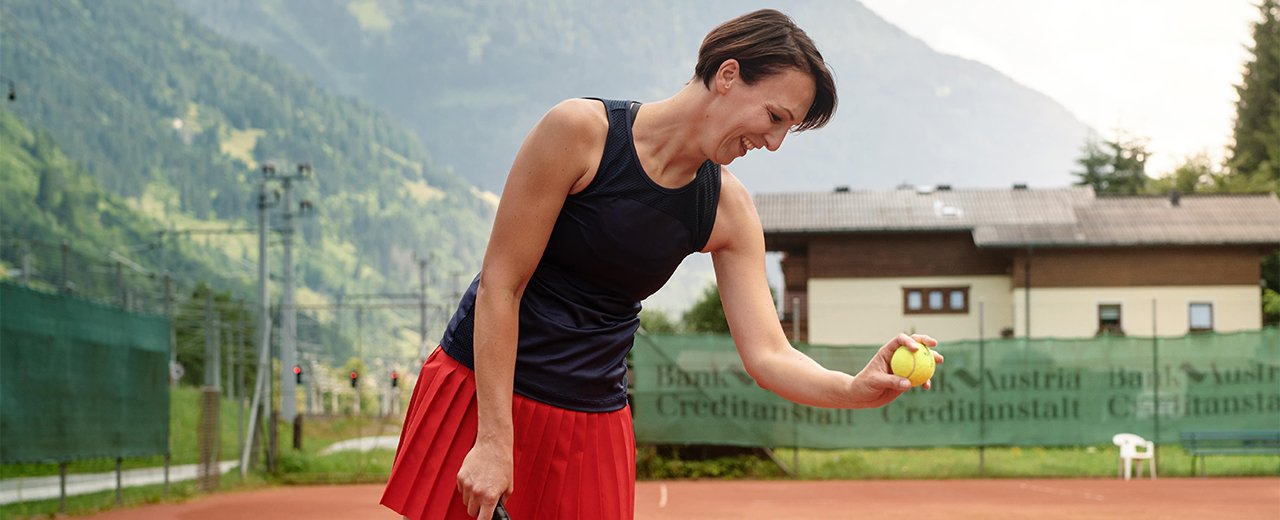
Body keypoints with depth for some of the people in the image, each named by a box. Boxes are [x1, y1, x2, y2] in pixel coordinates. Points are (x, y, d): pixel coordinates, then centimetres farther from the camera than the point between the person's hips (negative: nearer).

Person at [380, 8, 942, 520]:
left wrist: (857, 388, -27)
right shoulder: (580, 130, -15)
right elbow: (499, 286, -14)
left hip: (594, 421, 4)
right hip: (477, 388, -4)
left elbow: (767, 354, -6)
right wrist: (493, 439, -19)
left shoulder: (728, 211, -1)